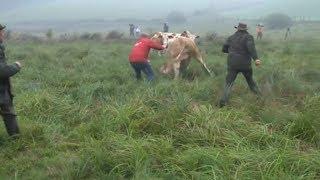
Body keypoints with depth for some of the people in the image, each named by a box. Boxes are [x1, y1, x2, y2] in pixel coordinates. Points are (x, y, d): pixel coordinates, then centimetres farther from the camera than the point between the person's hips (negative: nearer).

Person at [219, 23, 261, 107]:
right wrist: (256, 58, -30)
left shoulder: (231, 38, 9)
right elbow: (251, 47, -20)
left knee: (229, 83, 1)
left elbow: (224, 49, 12)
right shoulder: (248, 37, -1)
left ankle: (224, 100, -13)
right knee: (250, 81, 19)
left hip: (232, 64, 1)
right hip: (245, 64, -1)